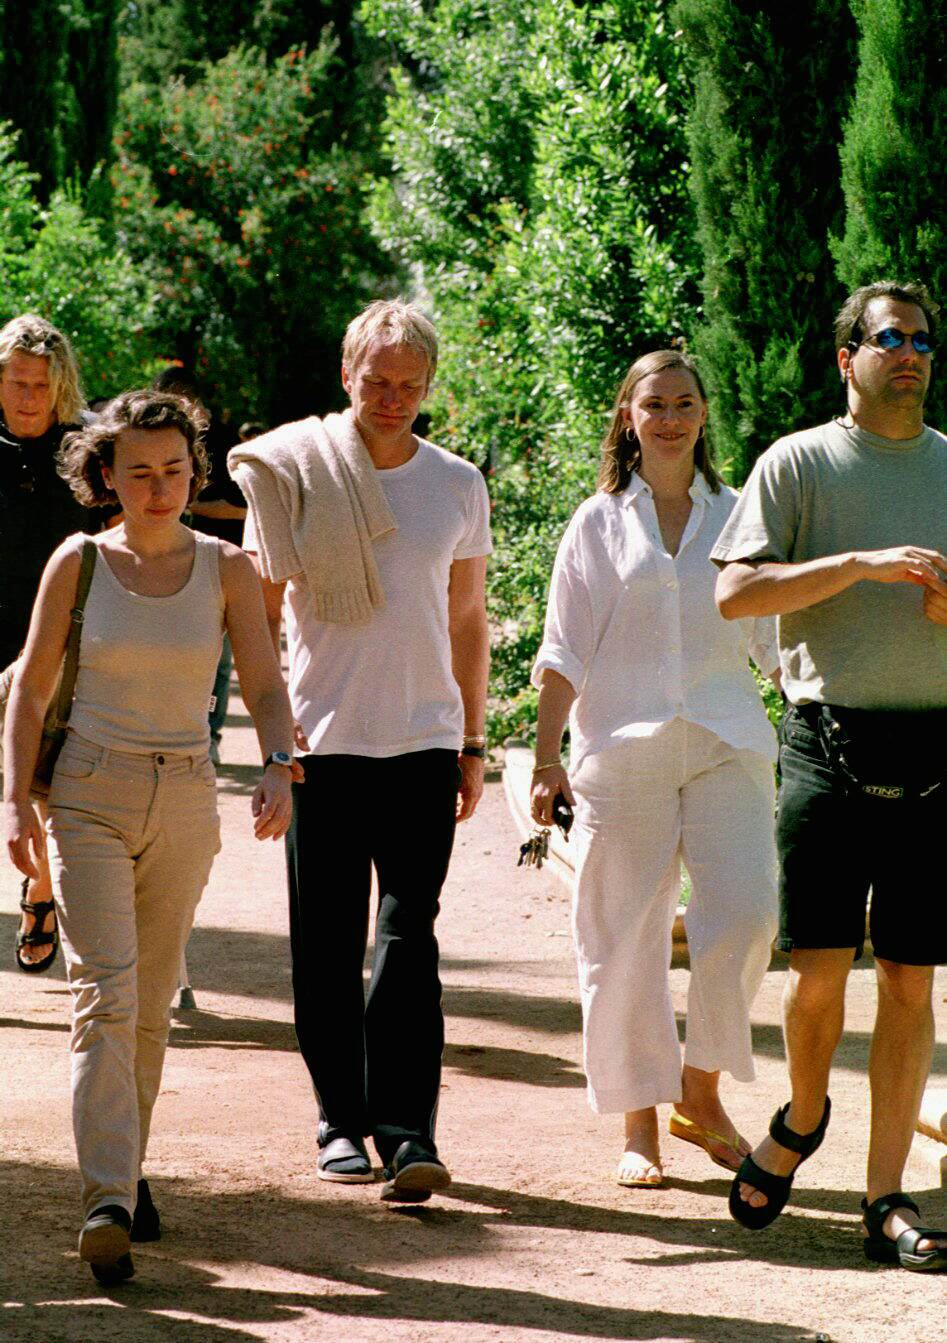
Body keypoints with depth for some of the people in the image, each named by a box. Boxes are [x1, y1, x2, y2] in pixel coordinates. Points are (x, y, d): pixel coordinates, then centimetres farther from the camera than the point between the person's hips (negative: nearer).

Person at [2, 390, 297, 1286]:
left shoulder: (225, 570, 2)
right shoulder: (79, 562, -1)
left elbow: (265, 685, 1)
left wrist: (278, 766, -18)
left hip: (185, 802, 2)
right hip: (89, 797, -2)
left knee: (152, 1002, 11)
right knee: (105, 993, -15)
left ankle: (126, 1167, 30)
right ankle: (108, 1203, -23)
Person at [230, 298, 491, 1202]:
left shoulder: (457, 485, 8)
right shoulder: (294, 473, 1)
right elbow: (261, 609, 4)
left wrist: (473, 743, 13)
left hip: (424, 740, 1)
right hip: (323, 742, -1)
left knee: (408, 939, -8)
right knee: (327, 943, 4)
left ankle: (408, 1130, -12)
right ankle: (341, 1119, 15)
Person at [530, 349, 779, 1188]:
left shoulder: (737, 518, 12)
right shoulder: (600, 523, 8)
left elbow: (771, 640, 16)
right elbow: (566, 652, 7)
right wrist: (546, 756, 0)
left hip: (725, 741, 1)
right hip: (624, 748, -1)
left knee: (745, 912, -14)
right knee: (626, 934, -2)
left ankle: (701, 1093, 4)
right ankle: (638, 1124, 8)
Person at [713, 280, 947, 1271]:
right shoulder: (799, 463, 5)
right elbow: (736, 592, -6)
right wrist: (862, 565, -15)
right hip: (830, 740, -2)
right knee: (818, 971, -6)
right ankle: (802, 1120, 24)